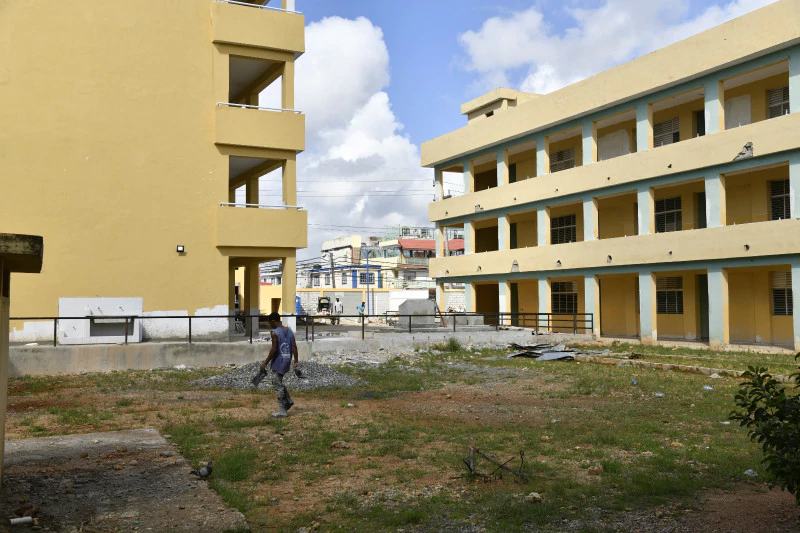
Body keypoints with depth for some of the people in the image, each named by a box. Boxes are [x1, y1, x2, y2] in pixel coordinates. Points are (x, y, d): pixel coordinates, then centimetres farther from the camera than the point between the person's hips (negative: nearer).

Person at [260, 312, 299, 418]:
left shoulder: (275, 333, -14)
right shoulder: (290, 331, 7)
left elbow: (274, 350, -18)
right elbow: (294, 347, 5)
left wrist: (265, 363, -11)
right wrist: (296, 362, 8)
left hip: (278, 362, -8)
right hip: (287, 361, 8)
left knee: (278, 386, 1)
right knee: (279, 383, 26)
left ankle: (282, 411, 5)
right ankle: (288, 401, 23)